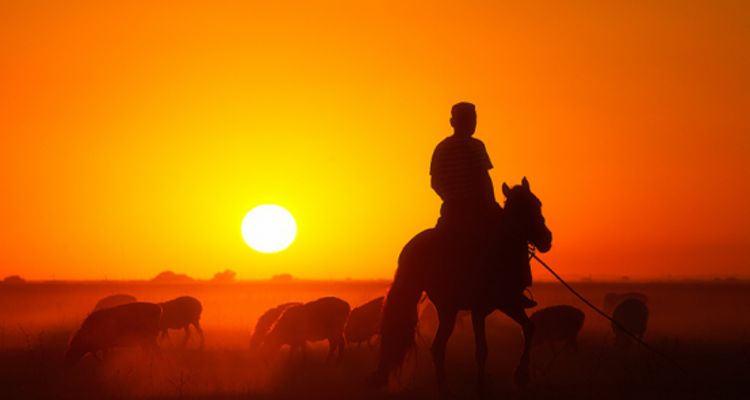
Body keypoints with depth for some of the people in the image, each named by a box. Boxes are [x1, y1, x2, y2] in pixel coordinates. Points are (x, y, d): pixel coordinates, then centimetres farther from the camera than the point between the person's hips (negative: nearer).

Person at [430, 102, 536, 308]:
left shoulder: (440, 148, 8)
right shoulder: (474, 146, -9)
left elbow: (435, 182, 11)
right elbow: (483, 179, -13)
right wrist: (492, 207, -3)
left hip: (451, 210, 6)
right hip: (476, 207, -6)